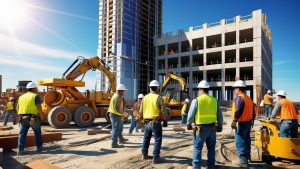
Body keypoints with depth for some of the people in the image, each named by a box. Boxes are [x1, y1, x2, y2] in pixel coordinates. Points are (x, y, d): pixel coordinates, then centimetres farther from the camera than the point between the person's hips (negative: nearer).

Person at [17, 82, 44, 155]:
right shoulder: (35, 96, -5)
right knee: (38, 133, 13)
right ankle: (39, 147, 21)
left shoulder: (21, 97, 14)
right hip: (33, 118, -4)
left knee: (22, 134, 10)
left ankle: (20, 150, 3)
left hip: (23, 118, 5)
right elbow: (39, 108, -13)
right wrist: (42, 116, 0)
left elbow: (17, 108, 14)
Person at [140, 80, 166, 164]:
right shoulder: (159, 98, -10)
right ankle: (156, 158, 4)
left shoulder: (145, 97, 4)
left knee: (146, 138, 20)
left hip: (146, 122, 6)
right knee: (157, 139, 4)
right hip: (156, 122, -5)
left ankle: (144, 154, 32)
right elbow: (162, 111, -11)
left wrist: (142, 118, 24)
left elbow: (141, 111, 8)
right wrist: (164, 119, 5)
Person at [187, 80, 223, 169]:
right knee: (211, 147, 16)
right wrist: (220, 125, 20)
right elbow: (220, 115, 8)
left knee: (197, 147, 5)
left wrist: (189, 124, 9)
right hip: (212, 127, 4)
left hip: (200, 128, -4)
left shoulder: (196, 100, -9)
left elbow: (190, 114, -6)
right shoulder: (214, 100, 3)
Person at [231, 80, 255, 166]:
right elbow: (253, 111, 17)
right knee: (246, 141, 17)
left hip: (241, 123, -10)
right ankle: (246, 158, 26)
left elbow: (238, 111, -24)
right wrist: (252, 121, 24)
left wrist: (234, 121, -24)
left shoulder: (239, 98, -14)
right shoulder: (249, 98, 14)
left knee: (240, 142, -3)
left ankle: (243, 160, 1)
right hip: (248, 122, 10)